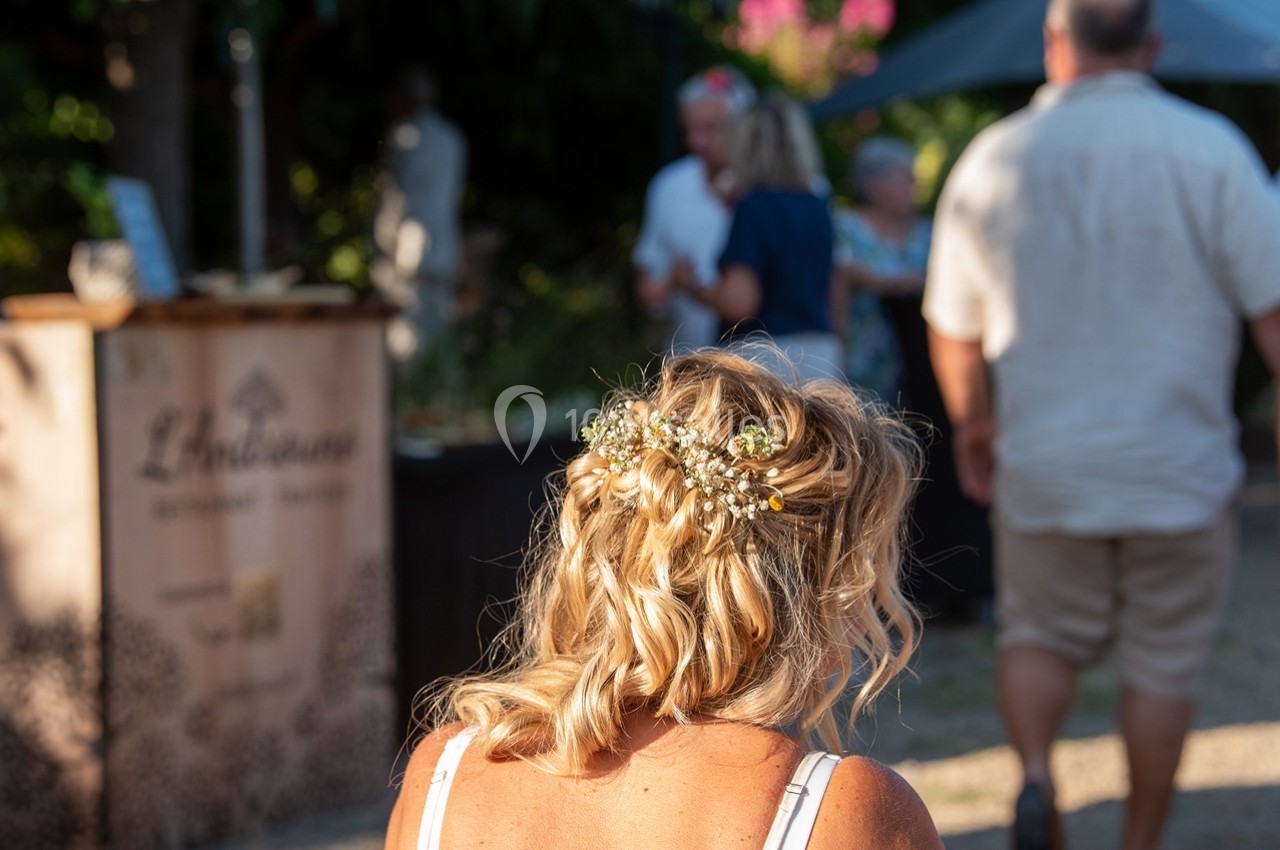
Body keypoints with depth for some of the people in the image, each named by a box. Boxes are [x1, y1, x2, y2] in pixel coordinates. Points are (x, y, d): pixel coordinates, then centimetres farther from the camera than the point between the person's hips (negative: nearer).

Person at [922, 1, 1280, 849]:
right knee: (1163, 661, 12)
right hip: (1177, 468, -1)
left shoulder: (993, 160, -1)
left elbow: (954, 328, 7)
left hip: (1042, 465, 2)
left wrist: (974, 423, 23)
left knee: (1040, 634, 18)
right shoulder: (1210, 150, -8)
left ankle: (1035, 773, -5)